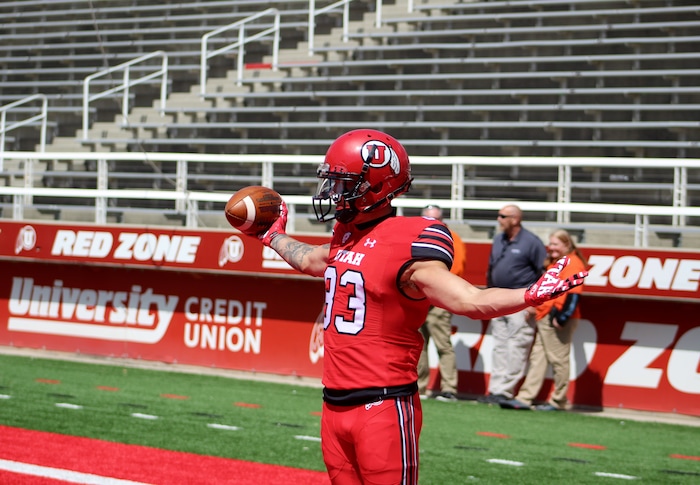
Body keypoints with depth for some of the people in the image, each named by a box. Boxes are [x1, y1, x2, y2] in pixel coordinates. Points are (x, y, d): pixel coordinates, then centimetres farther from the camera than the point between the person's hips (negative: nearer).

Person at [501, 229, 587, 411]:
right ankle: (524, 398, 6)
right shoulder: (554, 263, 21)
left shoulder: (572, 263, -10)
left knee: (558, 359, -4)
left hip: (558, 321, -11)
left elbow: (573, 294, -19)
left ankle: (558, 401, 4)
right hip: (545, 319, 11)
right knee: (537, 358, 7)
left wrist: (562, 316, -24)